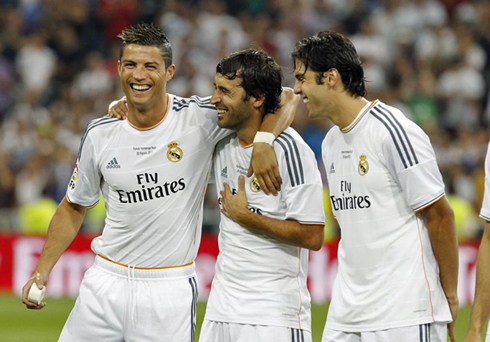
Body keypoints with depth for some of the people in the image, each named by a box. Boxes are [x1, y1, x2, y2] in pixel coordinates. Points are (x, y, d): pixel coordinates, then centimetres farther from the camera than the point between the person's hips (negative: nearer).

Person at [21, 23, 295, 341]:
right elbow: (74, 207, 14)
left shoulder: (199, 119, -9)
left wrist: (265, 141, -26)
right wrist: (42, 271, 7)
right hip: (106, 282, 3)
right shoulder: (100, 135, 2)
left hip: (170, 288, -3)